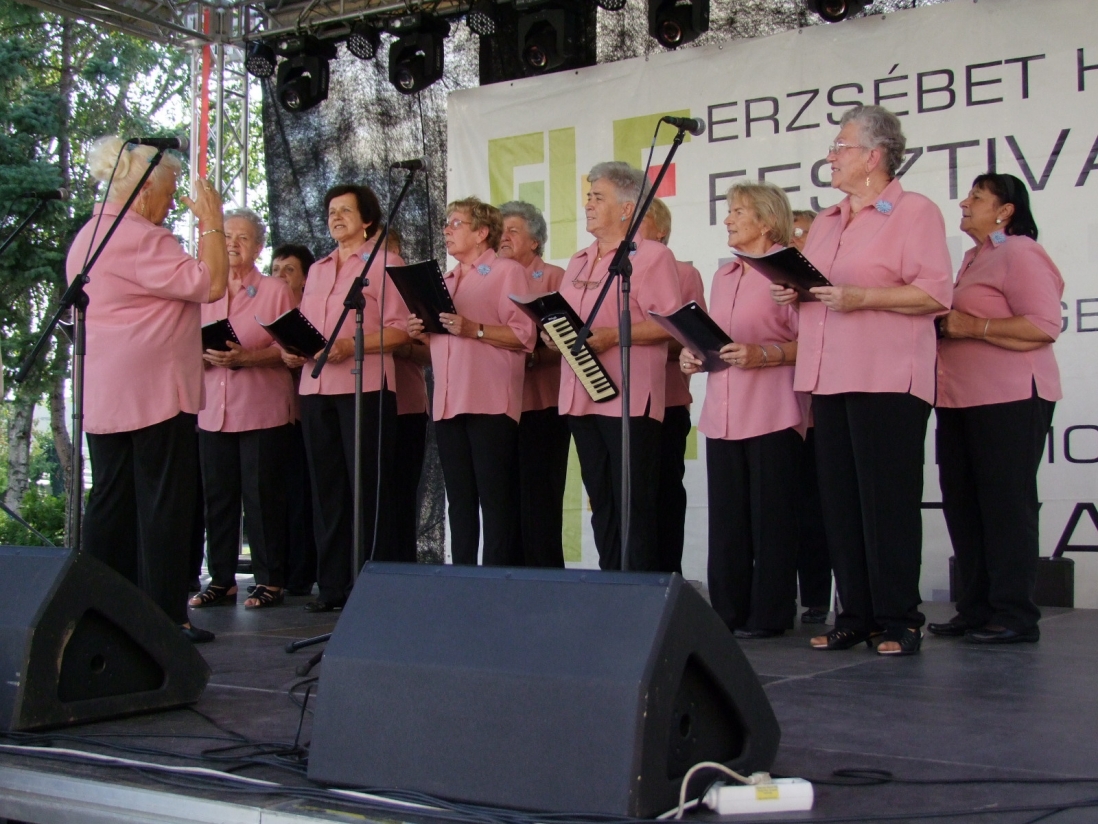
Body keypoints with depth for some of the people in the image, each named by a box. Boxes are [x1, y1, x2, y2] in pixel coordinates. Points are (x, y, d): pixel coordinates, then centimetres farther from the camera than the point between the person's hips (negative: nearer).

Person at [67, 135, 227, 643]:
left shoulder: (88, 236, 18)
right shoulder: (138, 238, -14)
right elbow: (209, 283, -18)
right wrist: (211, 222, -8)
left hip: (103, 395, 9)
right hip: (154, 392, -9)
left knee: (110, 504, 11)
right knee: (164, 505, -4)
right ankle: (166, 616, -2)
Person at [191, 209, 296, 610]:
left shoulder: (275, 291, 4)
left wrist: (245, 357, -18)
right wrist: (205, 355, -7)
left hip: (263, 411, -4)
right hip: (214, 410, 4)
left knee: (262, 496, -3)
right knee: (217, 497, 4)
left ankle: (270, 581, 4)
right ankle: (221, 580, 13)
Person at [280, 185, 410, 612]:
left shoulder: (384, 262, 3)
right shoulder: (317, 270, 22)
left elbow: (398, 329, -6)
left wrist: (350, 345, -17)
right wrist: (292, 350, 1)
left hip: (364, 387, -6)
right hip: (316, 387, 6)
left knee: (368, 488, -5)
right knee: (327, 487, 6)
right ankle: (333, 584, 11)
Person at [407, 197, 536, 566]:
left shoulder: (507, 272, 1)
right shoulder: (446, 280, 23)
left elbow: (524, 336, -9)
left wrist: (474, 329, -19)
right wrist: (422, 331, 9)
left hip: (490, 404, -7)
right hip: (448, 404, 7)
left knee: (495, 500, -6)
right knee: (459, 501, 9)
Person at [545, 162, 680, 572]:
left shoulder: (651, 255, -3)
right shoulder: (579, 262, 21)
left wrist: (612, 335, -19)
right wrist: (553, 333, 4)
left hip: (629, 399, -8)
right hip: (581, 398, 8)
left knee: (635, 507, -5)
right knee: (602, 505, 10)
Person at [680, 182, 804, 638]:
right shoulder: (723, 275, 19)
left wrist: (762, 355, -23)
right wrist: (695, 355, 8)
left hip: (771, 412, -7)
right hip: (722, 413, 7)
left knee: (771, 514, -1)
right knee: (726, 516, 8)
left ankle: (769, 613, 7)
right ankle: (728, 611, 14)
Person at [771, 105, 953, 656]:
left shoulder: (915, 212, -2)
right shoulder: (825, 223, 21)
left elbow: (936, 293, -11)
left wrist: (862, 297, -20)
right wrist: (794, 293, 6)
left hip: (887, 379, -7)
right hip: (828, 378, 8)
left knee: (889, 500, -5)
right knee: (840, 501, 7)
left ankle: (899, 621, 2)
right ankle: (855, 616, 14)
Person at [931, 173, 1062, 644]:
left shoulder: (1020, 254, -7)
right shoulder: (974, 258, 22)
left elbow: (1045, 326, -18)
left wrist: (969, 326, -17)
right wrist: (944, 323, 12)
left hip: (1009, 400, -9)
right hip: (960, 399, 10)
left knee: (1006, 504, -6)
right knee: (962, 503, 8)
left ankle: (1015, 616, -1)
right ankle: (976, 610, 14)